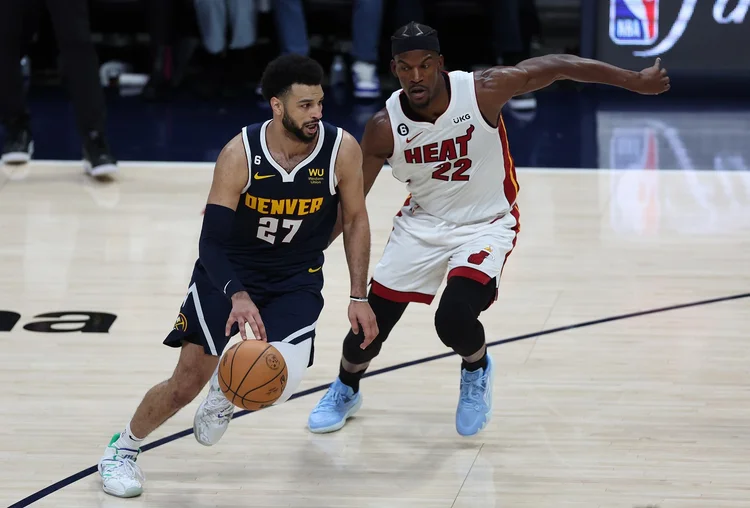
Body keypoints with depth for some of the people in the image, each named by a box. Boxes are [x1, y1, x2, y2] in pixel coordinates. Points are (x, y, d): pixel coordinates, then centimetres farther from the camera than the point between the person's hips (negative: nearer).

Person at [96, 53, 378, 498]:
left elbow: (355, 220, -2)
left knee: (282, 381, -21)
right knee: (187, 383, -2)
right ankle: (121, 450, 24)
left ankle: (227, 391, 16)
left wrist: (359, 297, -4)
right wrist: (238, 296, -40)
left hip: (296, 280, 1)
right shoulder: (240, 155, -23)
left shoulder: (342, 150, -18)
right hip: (228, 272, -1)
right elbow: (211, 242, -23)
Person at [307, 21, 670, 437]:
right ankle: (345, 389, 36)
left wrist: (636, 81, -11)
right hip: (422, 223, 3)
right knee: (372, 318, 1)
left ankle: (476, 371, 13)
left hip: (486, 224, -3)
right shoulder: (384, 127, -17)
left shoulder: (483, 90, -23)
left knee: (454, 318, -25)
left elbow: (557, 66, -15)